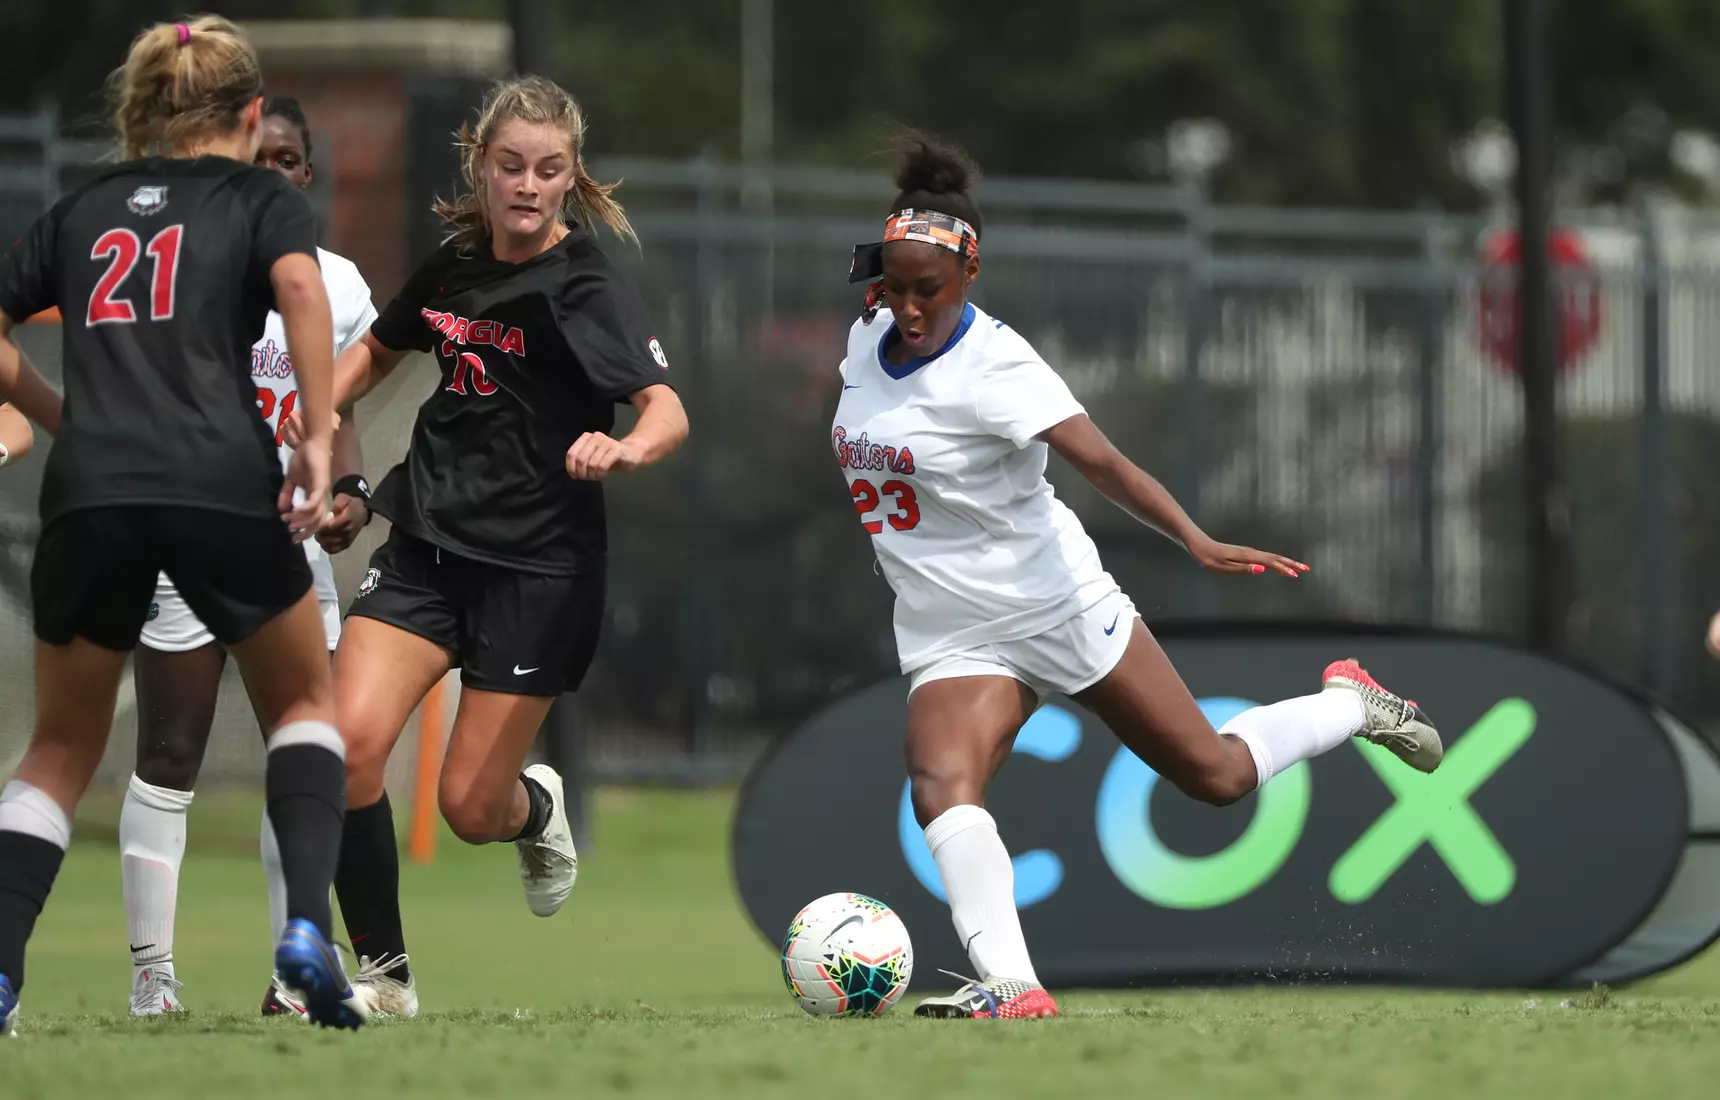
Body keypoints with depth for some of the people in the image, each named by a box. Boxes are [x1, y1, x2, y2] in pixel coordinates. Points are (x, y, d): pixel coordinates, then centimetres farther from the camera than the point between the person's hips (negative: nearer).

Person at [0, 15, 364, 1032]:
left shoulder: (82, 210, 22)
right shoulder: (261, 197, 12)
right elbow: (301, 287, -10)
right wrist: (319, 441, -9)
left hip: (89, 492, 2)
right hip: (222, 482, -2)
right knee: (304, 702, 20)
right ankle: (309, 929, 0)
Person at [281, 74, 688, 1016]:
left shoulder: (586, 287, -12)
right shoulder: (454, 263, 6)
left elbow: (668, 410, -24)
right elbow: (379, 350, 26)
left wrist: (627, 448, -46)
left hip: (537, 565, -4)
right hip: (427, 546, 5)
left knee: (469, 808, -2)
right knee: (348, 744, -17)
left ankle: (537, 807, 37)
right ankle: (382, 972, -2)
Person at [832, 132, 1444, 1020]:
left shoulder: (993, 365, -22)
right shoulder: (867, 337, -2)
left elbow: (1099, 460, -33)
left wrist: (1194, 539, -44)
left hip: (1059, 606, -5)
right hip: (951, 640, 5)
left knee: (1215, 775, 5)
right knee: (939, 784, -25)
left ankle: (1349, 706, 33)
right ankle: (1009, 986, -31)